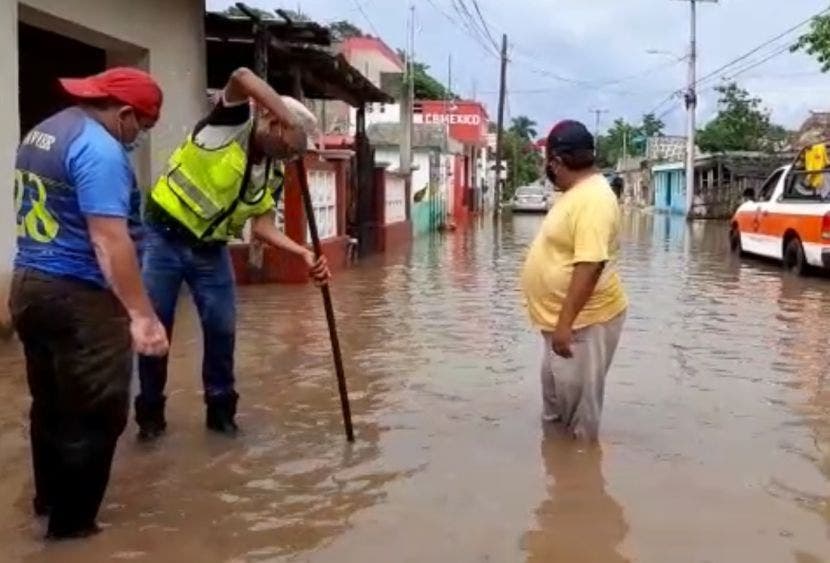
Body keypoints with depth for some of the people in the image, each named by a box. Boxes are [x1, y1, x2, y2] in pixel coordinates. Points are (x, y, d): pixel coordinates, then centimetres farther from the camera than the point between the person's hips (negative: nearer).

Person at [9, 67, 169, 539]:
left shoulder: (42, 133, 13)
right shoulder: (99, 148, -18)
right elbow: (109, 241, -27)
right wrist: (142, 315, -28)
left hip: (29, 285, 10)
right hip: (78, 297, -10)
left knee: (52, 403, 22)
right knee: (95, 415, 2)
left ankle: (49, 498, 36)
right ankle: (73, 521, 12)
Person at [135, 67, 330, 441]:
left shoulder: (273, 175, 2)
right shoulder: (232, 123, -14)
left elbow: (262, 226, -4)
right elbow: (241, 78, -32)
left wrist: (305, 254, -17)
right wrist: (291, 121, -36)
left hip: (211, 249, 6)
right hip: (165, 235, -5)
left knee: (222, 329, 4)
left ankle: (221, 408, 21)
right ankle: (150, 413, 16)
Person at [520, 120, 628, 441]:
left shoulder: (593, 198, -24)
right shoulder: (579, 192, 10)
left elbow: (590, 266, -30)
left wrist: (565, 323, -30)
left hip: (584, 321, -10)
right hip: (565, 318, 10)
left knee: (576, 397, 2)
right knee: (554, 388, 22)